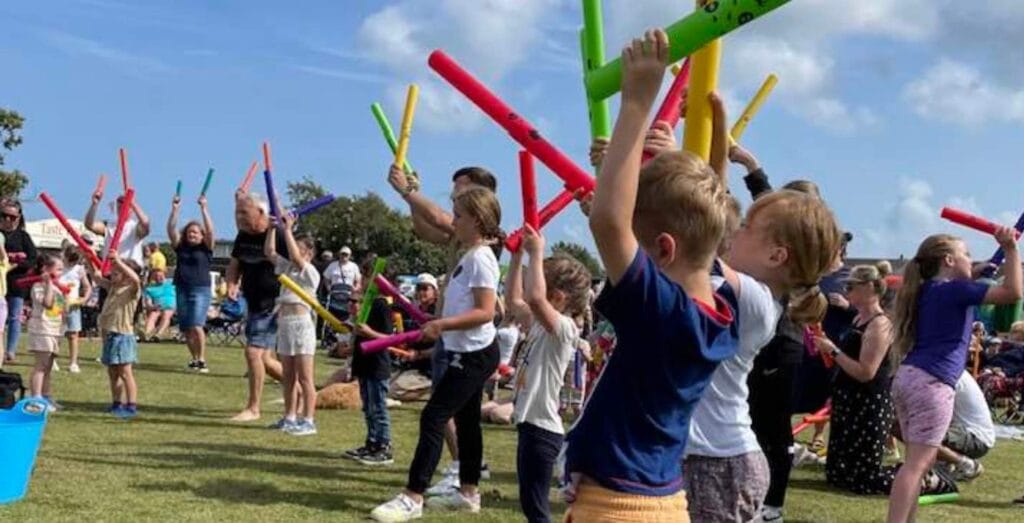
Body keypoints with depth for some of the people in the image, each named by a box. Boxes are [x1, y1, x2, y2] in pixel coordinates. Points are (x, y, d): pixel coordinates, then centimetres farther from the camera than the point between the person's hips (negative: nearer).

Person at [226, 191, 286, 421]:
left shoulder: (277, 236, -14)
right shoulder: (243, 237, 9)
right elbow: (234, 265, 17)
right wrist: (231, 285, -3)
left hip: (272, 305, -8)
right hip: (253, 305, 8)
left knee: (254, 352, -13)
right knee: (264, 359, 11)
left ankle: (253, 408, -2)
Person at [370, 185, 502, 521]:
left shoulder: (480, 258, -18)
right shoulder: (470, 256, 12)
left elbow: (485, 312, -25)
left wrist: (443, 324, -28)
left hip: (474, 354, -10)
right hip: (468, 353, 10)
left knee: (433, 417, -11)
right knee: (465, 421, 15)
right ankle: (468, 493, 25)